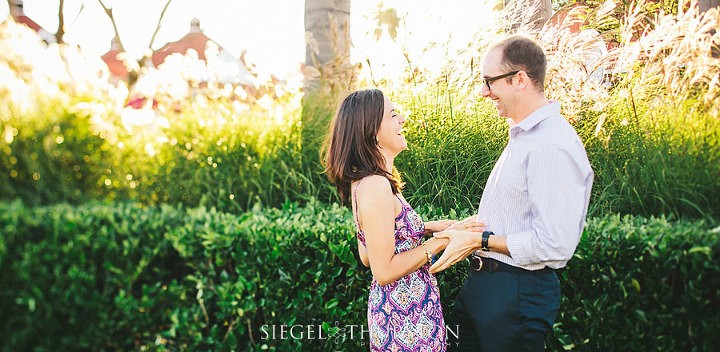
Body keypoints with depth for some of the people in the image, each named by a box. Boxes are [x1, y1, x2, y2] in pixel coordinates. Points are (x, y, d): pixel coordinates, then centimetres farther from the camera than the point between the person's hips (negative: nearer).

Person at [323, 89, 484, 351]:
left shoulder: (363, 181, 6)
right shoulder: (375, 186, -24)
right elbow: (384, 272, -23)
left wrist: (427, 228, 8)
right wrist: (442, 240, -17)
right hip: (408, 322, -9)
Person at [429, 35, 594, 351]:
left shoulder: (554, 146, -21)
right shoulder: (522, 137, 12)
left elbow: (555, 244, -26)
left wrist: (480, 241, -19)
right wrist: (463, 227, 12)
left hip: (517, 293, -9)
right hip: (480, 282, 9)